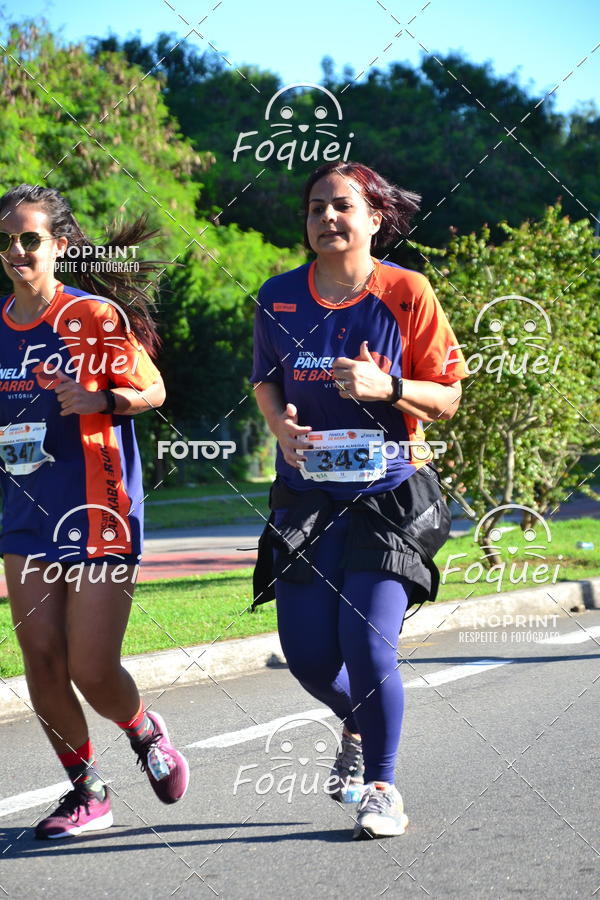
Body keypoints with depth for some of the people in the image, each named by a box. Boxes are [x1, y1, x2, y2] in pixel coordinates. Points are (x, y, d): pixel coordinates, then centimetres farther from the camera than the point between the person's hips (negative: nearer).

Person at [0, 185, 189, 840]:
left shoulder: (96, 315, -8)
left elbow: (152, 391, -2)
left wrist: (104, 398, -20)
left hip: (98, 515, -5)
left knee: (92, 671, -7)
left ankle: (144, 731, 27)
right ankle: (86, 790, 19)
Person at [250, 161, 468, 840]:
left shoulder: (406, 293, -6)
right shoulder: (279, 298, 2)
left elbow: (446, 398, -3)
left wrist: (387, 388, -21)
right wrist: (280, 423, -5)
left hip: (389, 494, -3)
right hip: (307, 495, 3)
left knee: (367, 643, -14)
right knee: (307, 654, 1)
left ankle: (382, 787, 9)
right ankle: (358, 728, 37)